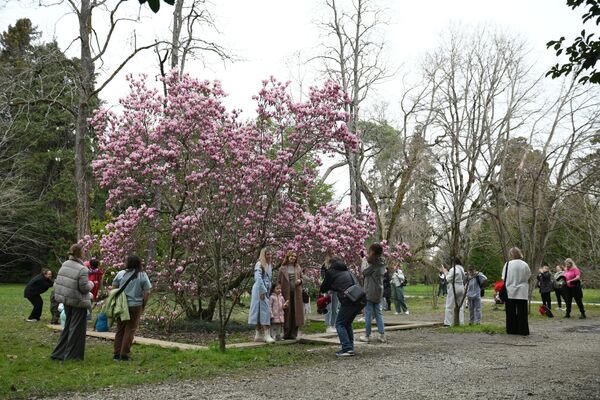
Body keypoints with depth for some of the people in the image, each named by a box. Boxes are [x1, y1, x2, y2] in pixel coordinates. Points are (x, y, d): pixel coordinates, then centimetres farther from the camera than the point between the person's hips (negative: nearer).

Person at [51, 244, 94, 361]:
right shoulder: (82, 269, -21)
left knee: (68, 326, 20)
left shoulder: (64, 264, 1)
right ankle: (71, 355, 13)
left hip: (66, 300, 7)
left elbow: (58, 282, 7)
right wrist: (91, 284, 0)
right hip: (78, 302, -7)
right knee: (76, 329, 6)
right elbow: (84, 288, -20)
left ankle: (59, 353, 25)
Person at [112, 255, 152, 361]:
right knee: (130, 330, 5)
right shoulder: (143, 275, -4)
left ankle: (116, 353, 18)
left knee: (120, 329, 13)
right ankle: (125, 354, 8)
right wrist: (143, 306, 5)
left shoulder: (121, 274, 0)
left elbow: (114, 289, 4)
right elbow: (147, 293, -6)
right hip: (135, 306, -2)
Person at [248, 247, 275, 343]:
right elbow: (258, 278, -17)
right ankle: (267, 334, -14)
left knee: (261, 311, 9)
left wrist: (268, 291, 14)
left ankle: (258, 335, 12)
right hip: (260, 289, -8)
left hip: (266, 290, 8)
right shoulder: (259, 264, -8)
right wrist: (263, 291, -19)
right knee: (264, 310, -12)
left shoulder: (270, 265, 18)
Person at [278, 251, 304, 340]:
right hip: (286, 293, -3)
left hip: (296, 293, 3)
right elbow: (279, 281, 1)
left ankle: (293, 334, 10)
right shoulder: (282, 268, 2)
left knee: (295, 313, 3)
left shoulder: (298, 268, 12)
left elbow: (302, 278, 19)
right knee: (287, 313, -1)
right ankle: (286, 333, 8)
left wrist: (300, 280, -5)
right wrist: (280, 292, -8)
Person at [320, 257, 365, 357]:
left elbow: (323, 289, 16)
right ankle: (350, 348, 19)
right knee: (347, 323, 22)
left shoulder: (331, 272, 9)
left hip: (349, 300, -7)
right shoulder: (347, 271, 26)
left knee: (340, 324, 6)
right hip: (361, 300, 7)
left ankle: (347, 348, -5)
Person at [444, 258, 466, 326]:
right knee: (461, 306, 13)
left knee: (449, 306, -1)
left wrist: (446, 274, 1)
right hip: (461, 287, 7)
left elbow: (448, 279, -15)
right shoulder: (462, 269, 11)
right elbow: (463, 279, 16)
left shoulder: (453, 269, -14)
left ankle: (448, 323, -3)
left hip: (454, 288, -7)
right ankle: (461, 322, 13)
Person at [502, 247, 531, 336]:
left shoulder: (508, 264, -7)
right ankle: (523, 330, 6)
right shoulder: (524, 265, -3)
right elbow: (528, 278, 5)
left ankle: (511, 329, 11)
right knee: (522, 312, 5)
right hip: (522, 293, 1)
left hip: (510, 292, -1)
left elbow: (504, 279, -4)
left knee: (511, 312, 8)